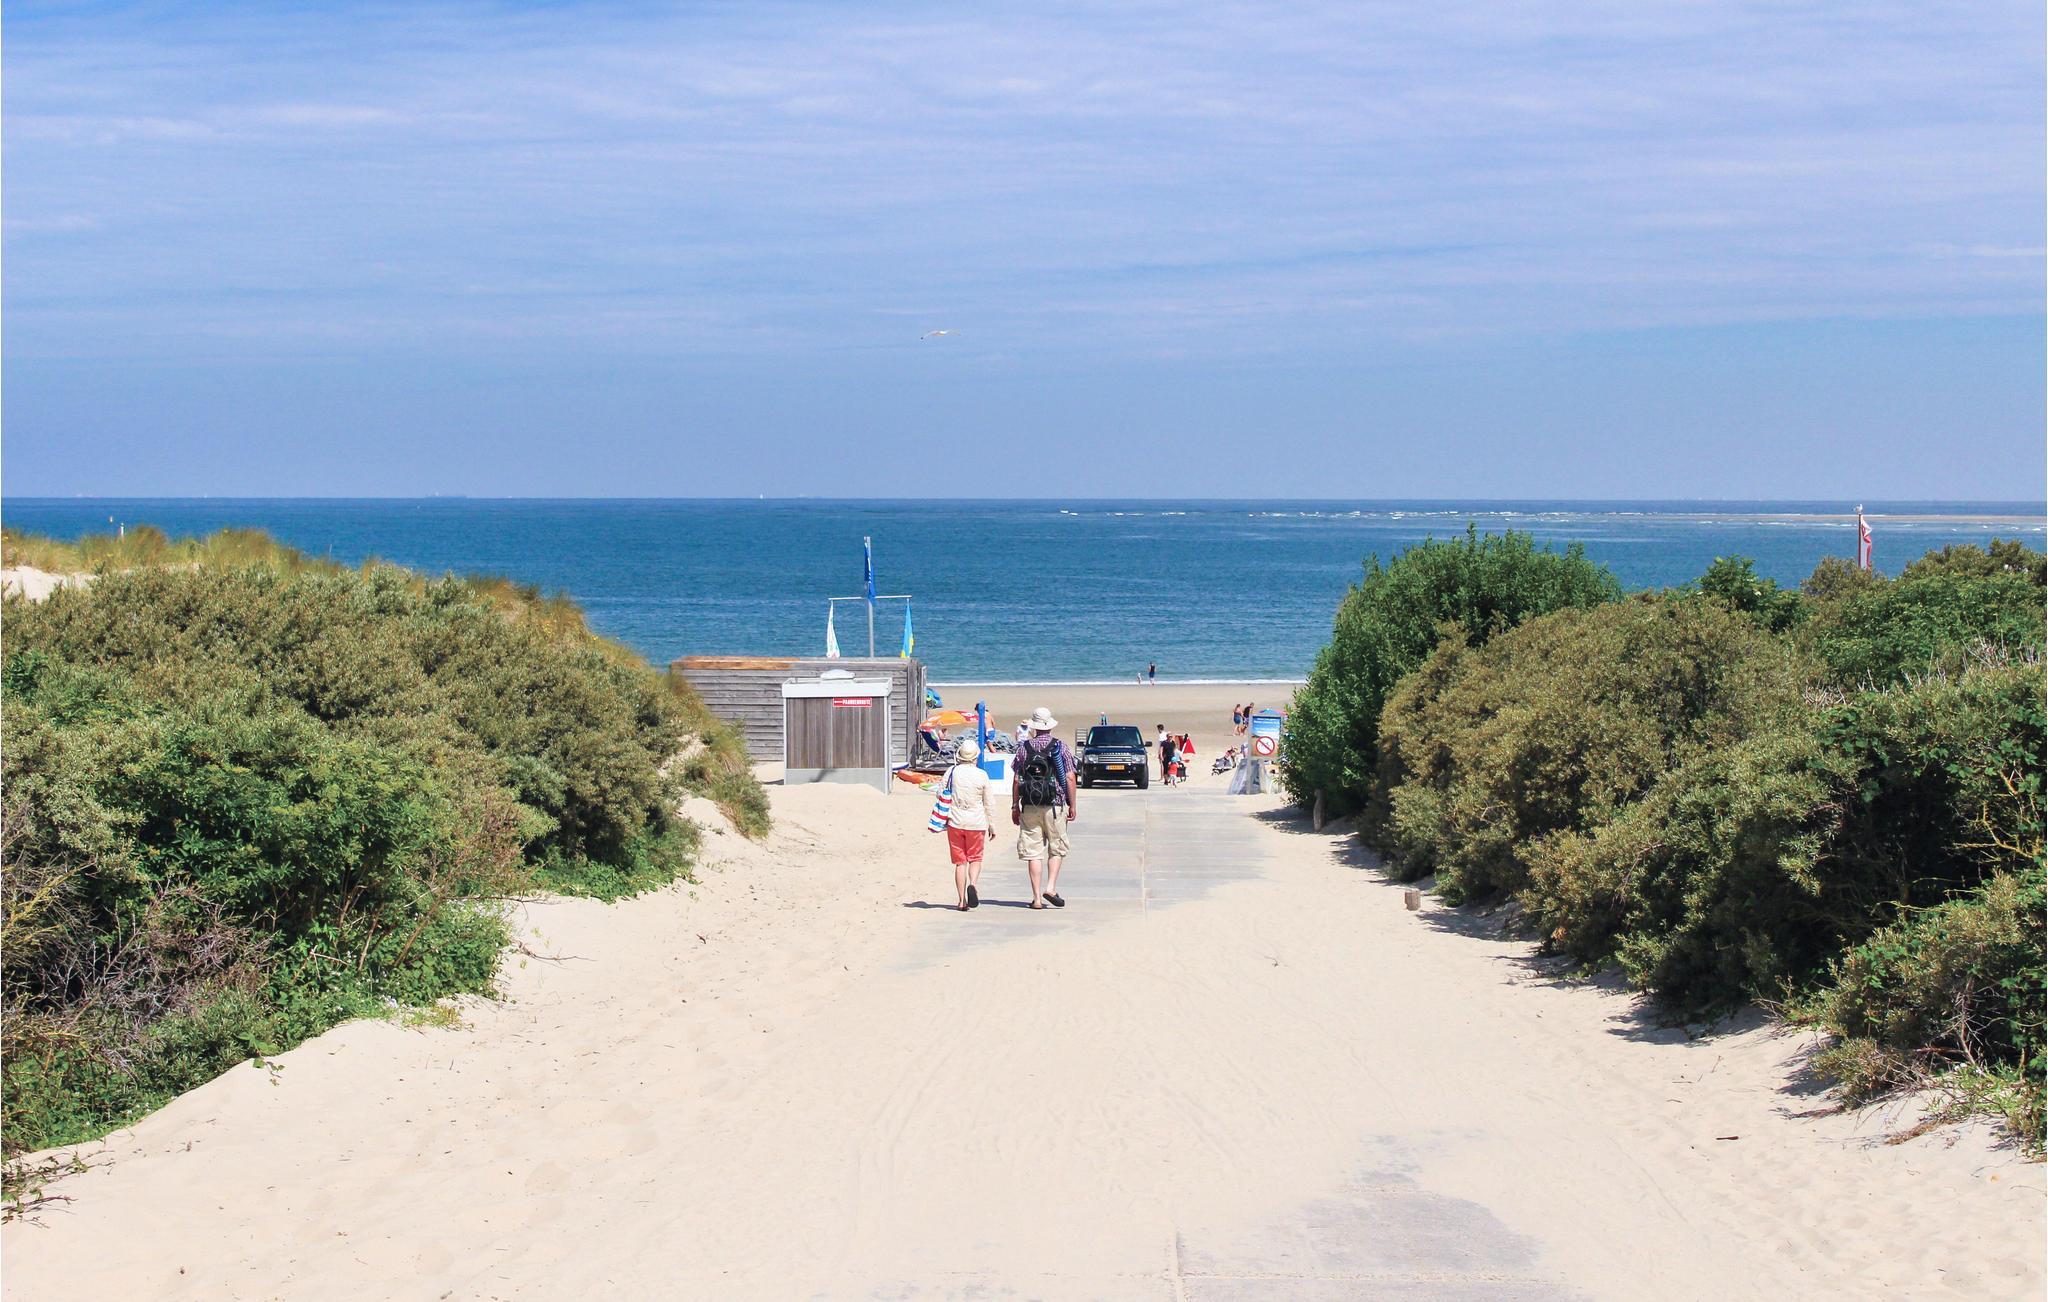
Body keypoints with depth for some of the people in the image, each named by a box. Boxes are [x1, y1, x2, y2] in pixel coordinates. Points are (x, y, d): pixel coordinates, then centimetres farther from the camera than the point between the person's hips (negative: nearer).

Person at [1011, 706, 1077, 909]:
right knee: (1057, 849, 13)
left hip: (1029, 807, 1)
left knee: (1033, 852, 4)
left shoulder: (1024, 748, 2)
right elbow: (1070, 778, -4)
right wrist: (1072, 805, 5)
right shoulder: (1060, 747, -2)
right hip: (1055, 806, -1)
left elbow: (1016, 780, 2)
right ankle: (1051, 888, -2)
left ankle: (1037, 897, 1)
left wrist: (1015, 806, 11)